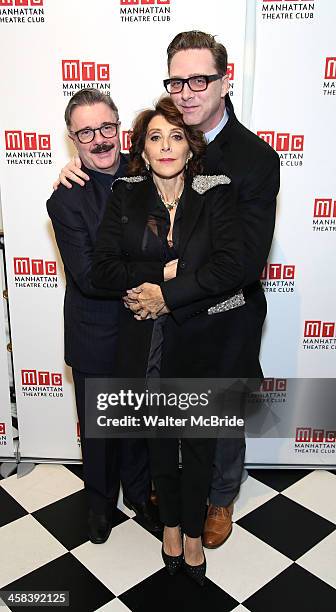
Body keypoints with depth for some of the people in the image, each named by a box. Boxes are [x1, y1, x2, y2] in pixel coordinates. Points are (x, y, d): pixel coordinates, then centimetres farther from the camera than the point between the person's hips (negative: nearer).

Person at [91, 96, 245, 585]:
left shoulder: (215, 193, -6)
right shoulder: (125, 196, -1)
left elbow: (231, 266, -19)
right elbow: (101, 269, -10)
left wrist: (166, 294, -19)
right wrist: (165, 271, -18)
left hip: (200, 341, -1)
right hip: (145, 343, 1)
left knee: (200, 440, 14)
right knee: (160, 439, 18)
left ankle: (193, 531, 39)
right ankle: (170, 523, 44)